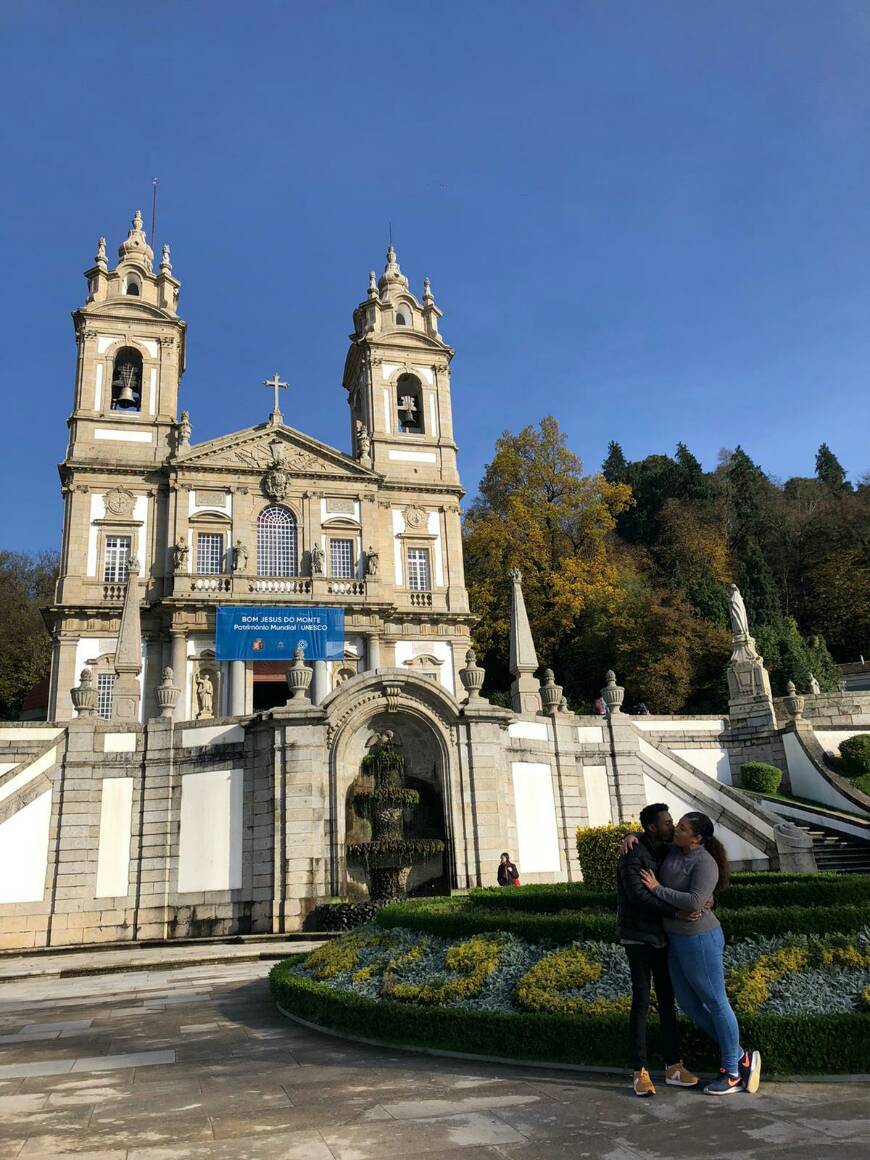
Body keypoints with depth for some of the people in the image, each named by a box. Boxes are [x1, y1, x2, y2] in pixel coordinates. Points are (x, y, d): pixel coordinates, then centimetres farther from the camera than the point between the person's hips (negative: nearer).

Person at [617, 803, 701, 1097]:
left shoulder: (666, 851, 4)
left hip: (661, 935, 7)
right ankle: (640, 1072, 2)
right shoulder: (633, 855, -21)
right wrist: (677, 913, -35)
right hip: (637, 936, -7)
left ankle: (673, 1067, 14)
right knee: (641, 1000, -6)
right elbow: (638, 896, -31)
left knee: (667, 998, 7)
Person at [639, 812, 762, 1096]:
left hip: (699, 939, -9)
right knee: (688, 1004, 14)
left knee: (715, 1003, 4)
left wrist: (658, 889, -22)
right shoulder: (673, 850, 4)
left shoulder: (704, 863, -19)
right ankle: (740, 1056, 26)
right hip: (677, 939, 9)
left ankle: (733, 1073, 19)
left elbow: (694, 901, -30)